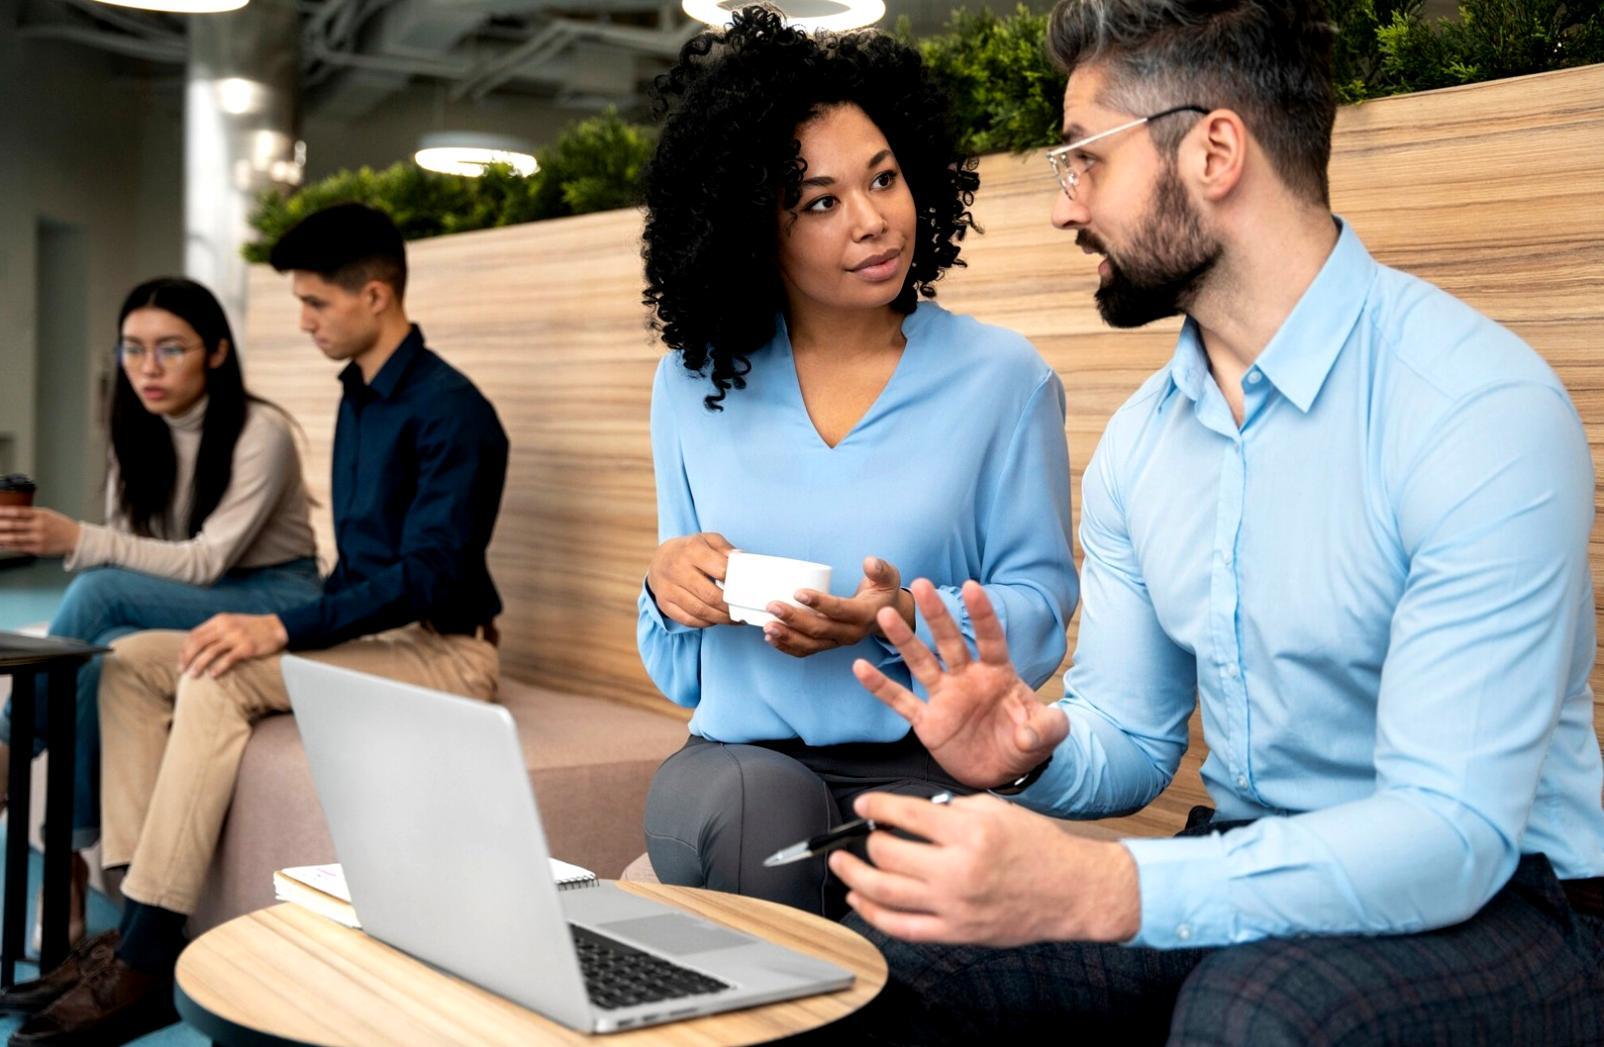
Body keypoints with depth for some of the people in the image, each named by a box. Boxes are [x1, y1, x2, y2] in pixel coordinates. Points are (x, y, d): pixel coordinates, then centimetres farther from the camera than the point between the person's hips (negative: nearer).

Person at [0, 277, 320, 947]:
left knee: (104, 589, -30)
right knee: (104, 654, -30)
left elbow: (208, 560, -23)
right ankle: (72, 860, -24)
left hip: (275, 604, -6)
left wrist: (76, 539, -33)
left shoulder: (260, 433, -17)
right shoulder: (137, 434, 4)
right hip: (190, 607, 6)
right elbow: (130, 556, 2)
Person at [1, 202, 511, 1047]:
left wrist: (282, 629, -28)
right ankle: (136, 923, -12)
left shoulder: (449, 409, -15)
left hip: (441, 652, -9)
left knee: (217, 684, -29)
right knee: (132, 661, -3)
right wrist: (282, 631, 3)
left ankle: (145, 968, -24)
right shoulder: (358, 398, 14)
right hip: (365, 631, 10)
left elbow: (429, 573, -23)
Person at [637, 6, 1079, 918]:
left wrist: (908, 622, -19)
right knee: (747, 809, -33)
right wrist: (670, 584, -9)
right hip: (745, 754, 2)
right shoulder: (694, 385, 9)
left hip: (925, 758, -2)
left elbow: (1040, 607, 0)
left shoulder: (1002, 378, 1)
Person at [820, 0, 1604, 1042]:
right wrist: (1030, 756, -14)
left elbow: (1452, 830, -25)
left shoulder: (1483, 408, -20)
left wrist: (1102, 891, -38)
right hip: (1245, 874, 6)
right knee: (884, 955, -12)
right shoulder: (1139, 442, 5)